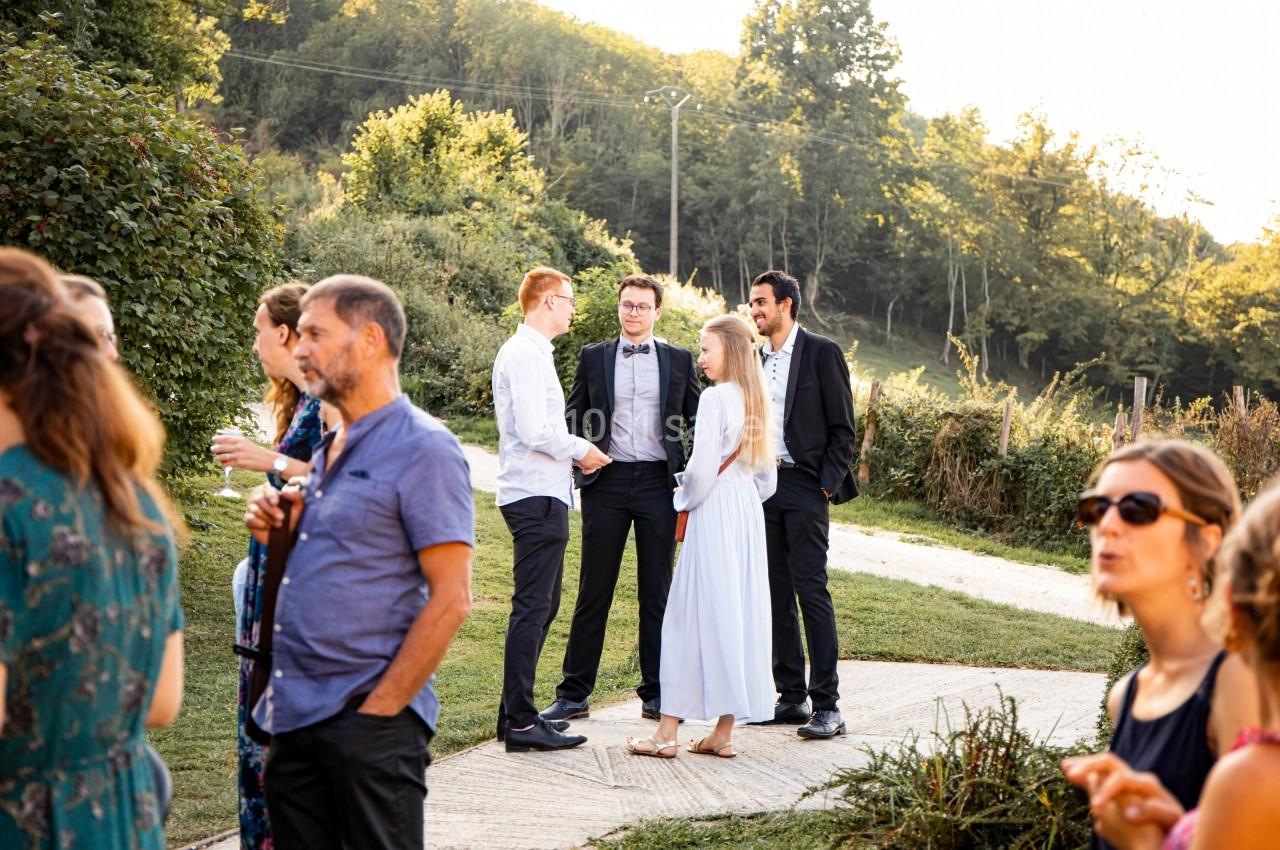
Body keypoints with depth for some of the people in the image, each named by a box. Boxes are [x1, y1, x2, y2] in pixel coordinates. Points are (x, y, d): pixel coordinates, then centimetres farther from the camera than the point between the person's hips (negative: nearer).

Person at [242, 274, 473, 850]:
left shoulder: (422, 449, -11)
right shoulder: (328, 449, 14)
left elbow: (449, 600, -15)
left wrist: (376, 711, -15)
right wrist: (280, 532, 1)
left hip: (369, 723, -8)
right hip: (294, 717, 8)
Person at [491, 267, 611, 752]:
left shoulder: (530, 351, 19)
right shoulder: (526, 353, -13)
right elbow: (535, 432, -21)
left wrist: (573, 454, 12)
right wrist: (581, 451, -7)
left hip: (539, 495, 11)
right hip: (536, 496, -11)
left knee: (541, 606, 15)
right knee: (532, 608, -9)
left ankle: (517, 713, 22)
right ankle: (521, 723, -7)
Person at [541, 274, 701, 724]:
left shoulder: (679, 360, 9)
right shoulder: (593, 357, 9)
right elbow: (573, 419, 8)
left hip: (658, 481, 0)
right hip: (607, 482, 0)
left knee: (657, 593, 5)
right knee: (594, 591, 2)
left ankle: (655, 692, 14)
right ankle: (573, 694, 8)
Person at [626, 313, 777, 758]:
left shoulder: (715, 397, -13)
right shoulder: (757, 400, 12)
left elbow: (702, 467, -17)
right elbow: (767, 476, 15)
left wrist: (685, 502, -2)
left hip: (713, 516, -8)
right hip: (749, 518, 8)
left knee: (695, 614, -4)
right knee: (741, 613, 8)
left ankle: (667, 733, 0)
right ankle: (724, 732, 11)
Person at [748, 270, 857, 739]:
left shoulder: (822, 353, -4)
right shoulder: (754, 359, 14)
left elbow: (843, 428, -6)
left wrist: (827, 485, -13)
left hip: (804, 488, -7)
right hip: (761, 485, 7)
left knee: (811, 590, -9)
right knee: (775, 593, 8)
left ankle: (827, 704, -6)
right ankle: (791, 697, 15)